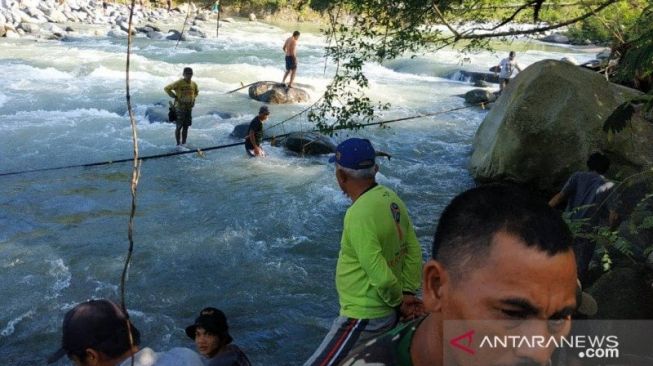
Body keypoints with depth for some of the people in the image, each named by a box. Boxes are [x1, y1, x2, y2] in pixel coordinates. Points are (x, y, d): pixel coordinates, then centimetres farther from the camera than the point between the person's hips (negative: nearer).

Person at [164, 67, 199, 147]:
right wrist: (175, 97, -14)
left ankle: (184, 143, 18)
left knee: (186, 127, 10)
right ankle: (178, 144, 7)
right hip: (180, 108, -5)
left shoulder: (194, 84, 5)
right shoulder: (178, 83, -13)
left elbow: (196, 92, 27)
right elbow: (167, 88, -13)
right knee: (179, 127, -1)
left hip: (189, 107, 5)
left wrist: (193, 98, 10)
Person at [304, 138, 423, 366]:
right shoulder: (391, 198, -1)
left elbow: (380, 276, -26)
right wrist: (408, 293, -1)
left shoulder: (359, 214, -27)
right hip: (387, 313, 9)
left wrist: (399, 301, -8)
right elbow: (414, 252, 3)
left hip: (364, 319, -9)